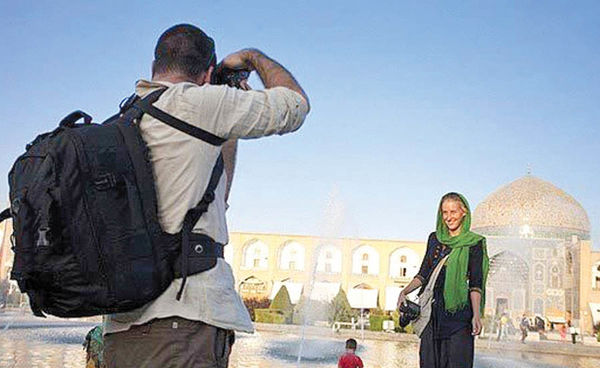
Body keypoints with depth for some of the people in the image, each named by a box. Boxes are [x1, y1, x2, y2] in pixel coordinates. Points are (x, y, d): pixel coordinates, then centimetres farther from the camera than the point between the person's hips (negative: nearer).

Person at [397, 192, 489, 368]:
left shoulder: (474, 243, -1)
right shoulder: (434, 238, 13)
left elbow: (475, 283, -6)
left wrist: (476, 315, -16)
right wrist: (405, 291, 1)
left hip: (459, 313, -4)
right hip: (432, 310, 5)